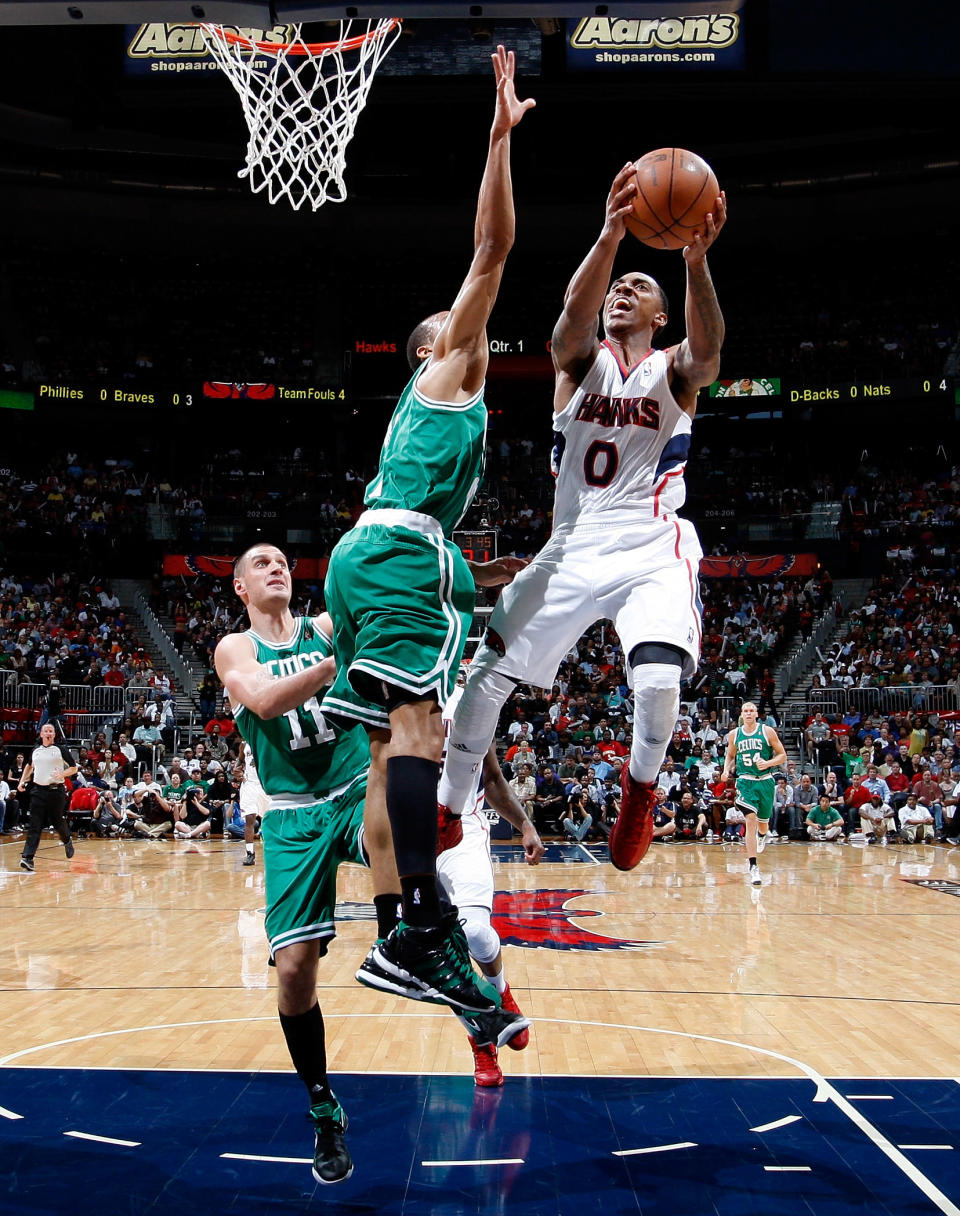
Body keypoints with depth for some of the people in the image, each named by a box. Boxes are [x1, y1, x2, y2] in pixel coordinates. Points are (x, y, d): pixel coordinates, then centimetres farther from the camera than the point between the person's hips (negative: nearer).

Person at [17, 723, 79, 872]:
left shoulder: (60, 750, -2)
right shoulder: (35, 751, 10)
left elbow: (74, 768, 1)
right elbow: (29, 766, 29)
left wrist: (62, 774, -17)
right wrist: (22, 781, 19)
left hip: (56, 791, -3)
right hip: (38, 791, 3)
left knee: (58, 822, 6)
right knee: (35, 826, -6)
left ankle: (67, 841, 39)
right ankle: (28, 858, -14)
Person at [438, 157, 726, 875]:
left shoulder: (674, 371, 5)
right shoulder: (580, 360, 9)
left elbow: (708, 347, -21)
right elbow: (574, 313, -16)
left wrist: (697, 262, -40)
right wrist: (611, 236, -35)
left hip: (653, 547, -3)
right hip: (573, 546, 3)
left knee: (658, 682, -25)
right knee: (489, 672, 1)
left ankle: (641, 788, 6)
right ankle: (448, 809, 19)